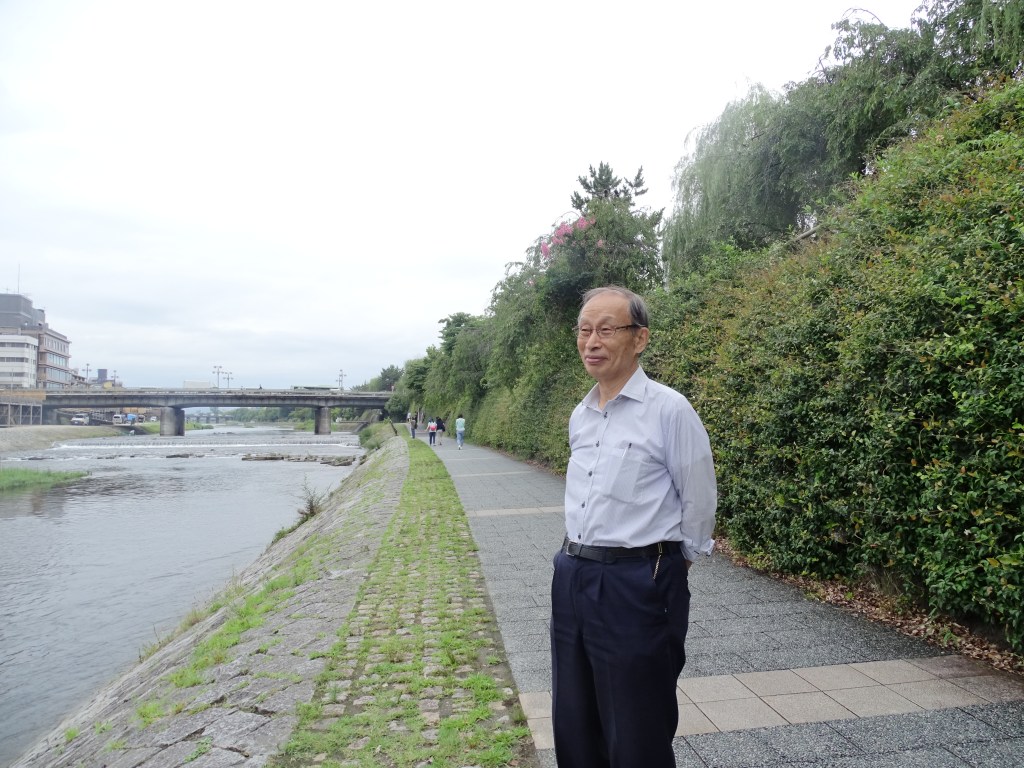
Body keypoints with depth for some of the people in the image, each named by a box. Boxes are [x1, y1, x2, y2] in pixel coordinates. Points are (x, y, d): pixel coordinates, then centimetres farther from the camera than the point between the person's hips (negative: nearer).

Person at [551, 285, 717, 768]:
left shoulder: (669, 410, -13)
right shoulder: (579, 416, 8)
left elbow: (698, 501, -7)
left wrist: (671, 565, 4)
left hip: (637, 586, -7)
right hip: (572, 578, 7)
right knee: (574, 728, 19)